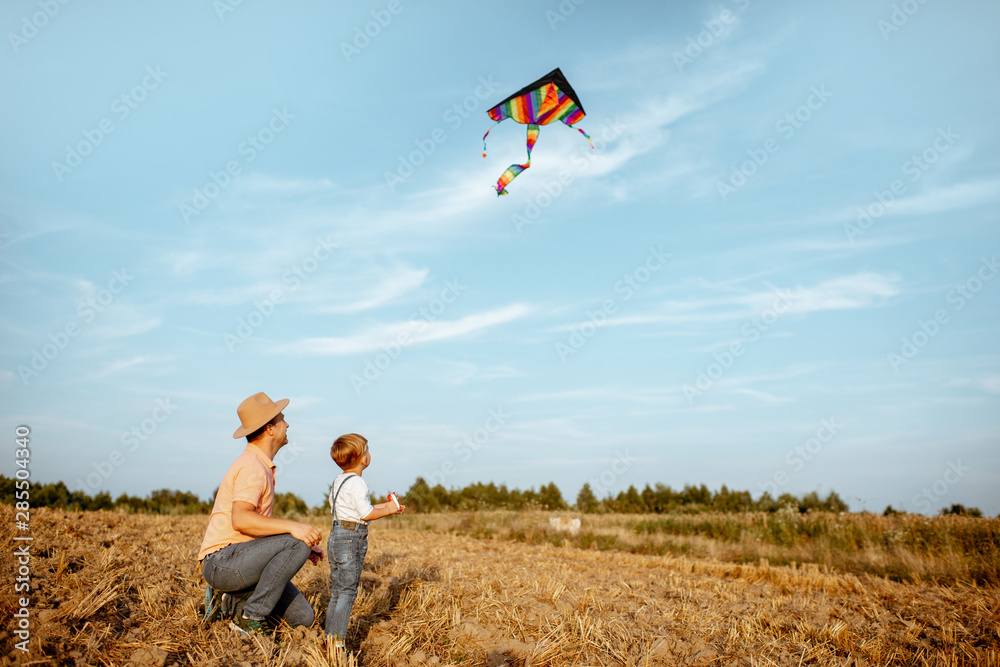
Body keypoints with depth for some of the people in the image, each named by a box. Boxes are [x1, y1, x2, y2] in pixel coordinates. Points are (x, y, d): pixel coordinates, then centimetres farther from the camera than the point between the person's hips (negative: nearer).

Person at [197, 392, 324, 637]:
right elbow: (241, 520, -31)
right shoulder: (252, 467, -15)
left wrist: (303, 545, 12)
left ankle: (231, 600, 11)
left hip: (243, 560, 9)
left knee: (303, 618, 2)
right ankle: (250, 619, -17)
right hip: (222, 562, -9)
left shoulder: (261, 466, 17)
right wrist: (292, 527, -37)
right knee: (297, 544, -29)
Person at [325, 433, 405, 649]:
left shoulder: (338, 481, 15)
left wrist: (382, 507, 20)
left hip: (336, 537, 10)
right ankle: (338, 642, -1)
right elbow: (366, 514, -20)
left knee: (337, 593, 15)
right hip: (350, 540, -10)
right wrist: (388, 510, -5)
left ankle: (330, 637, 21)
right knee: (347, 592, -4)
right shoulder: (357, 483, -16)